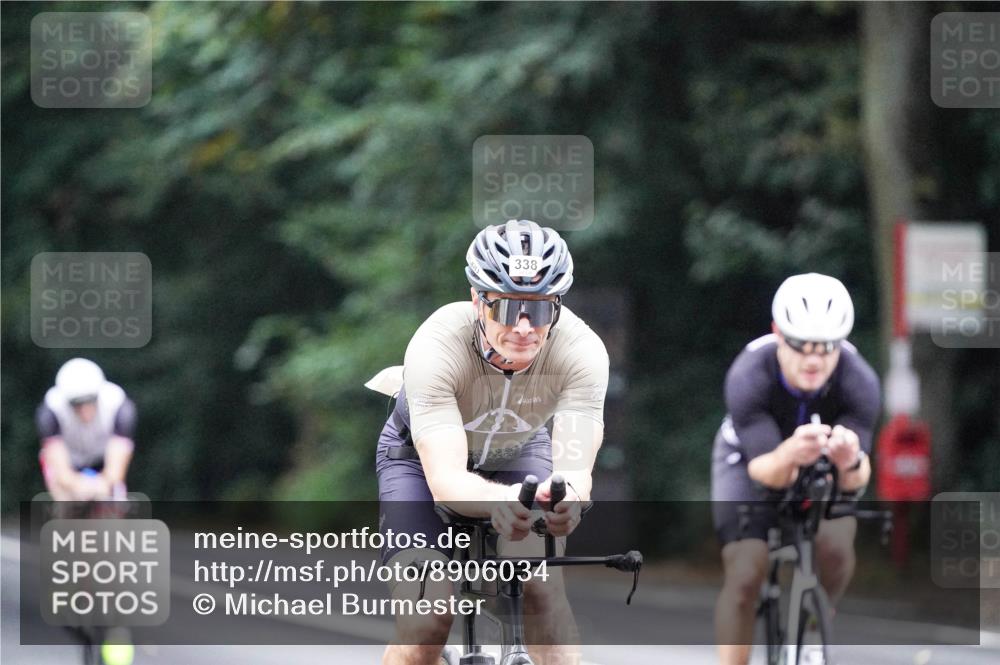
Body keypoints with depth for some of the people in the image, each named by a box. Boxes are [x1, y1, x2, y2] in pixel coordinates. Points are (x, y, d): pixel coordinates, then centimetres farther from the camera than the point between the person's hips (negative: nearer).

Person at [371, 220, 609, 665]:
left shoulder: (582, 350, -33)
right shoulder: (436, 346, -38)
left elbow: (575, 468, -41)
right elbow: (446, 480, -46)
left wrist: (565, 496, -66)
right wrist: (500, 501, -68)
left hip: (518, 452, 2)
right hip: (422, 457, -2)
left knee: (542, 587, -24)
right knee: (427, 619, -20)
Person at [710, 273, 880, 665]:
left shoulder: (859, 382, -32)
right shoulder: (748, 378, -35)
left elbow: (857, 478, -34)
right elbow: (763, 468, -38)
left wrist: (850, 462, -58)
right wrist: (788, 456, -62)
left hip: (824, 468, 1)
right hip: (752, 458, -1)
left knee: (835, 548, -24)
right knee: (744, 577, -18)